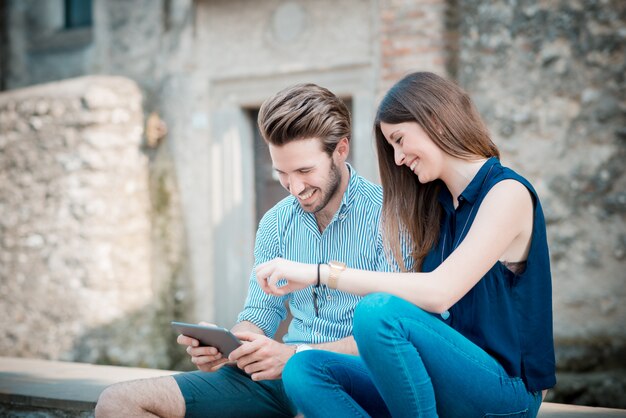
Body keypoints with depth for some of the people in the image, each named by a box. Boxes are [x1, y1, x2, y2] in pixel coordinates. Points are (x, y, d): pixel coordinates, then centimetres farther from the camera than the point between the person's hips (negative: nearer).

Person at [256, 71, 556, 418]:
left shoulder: (507, 192, -8)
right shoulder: (440, 205, 16)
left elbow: (438, 293, -21)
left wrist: (320, 272, -20)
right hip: (447, 378, 7)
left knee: (379, 310, -31)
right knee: (304, 371, -12)